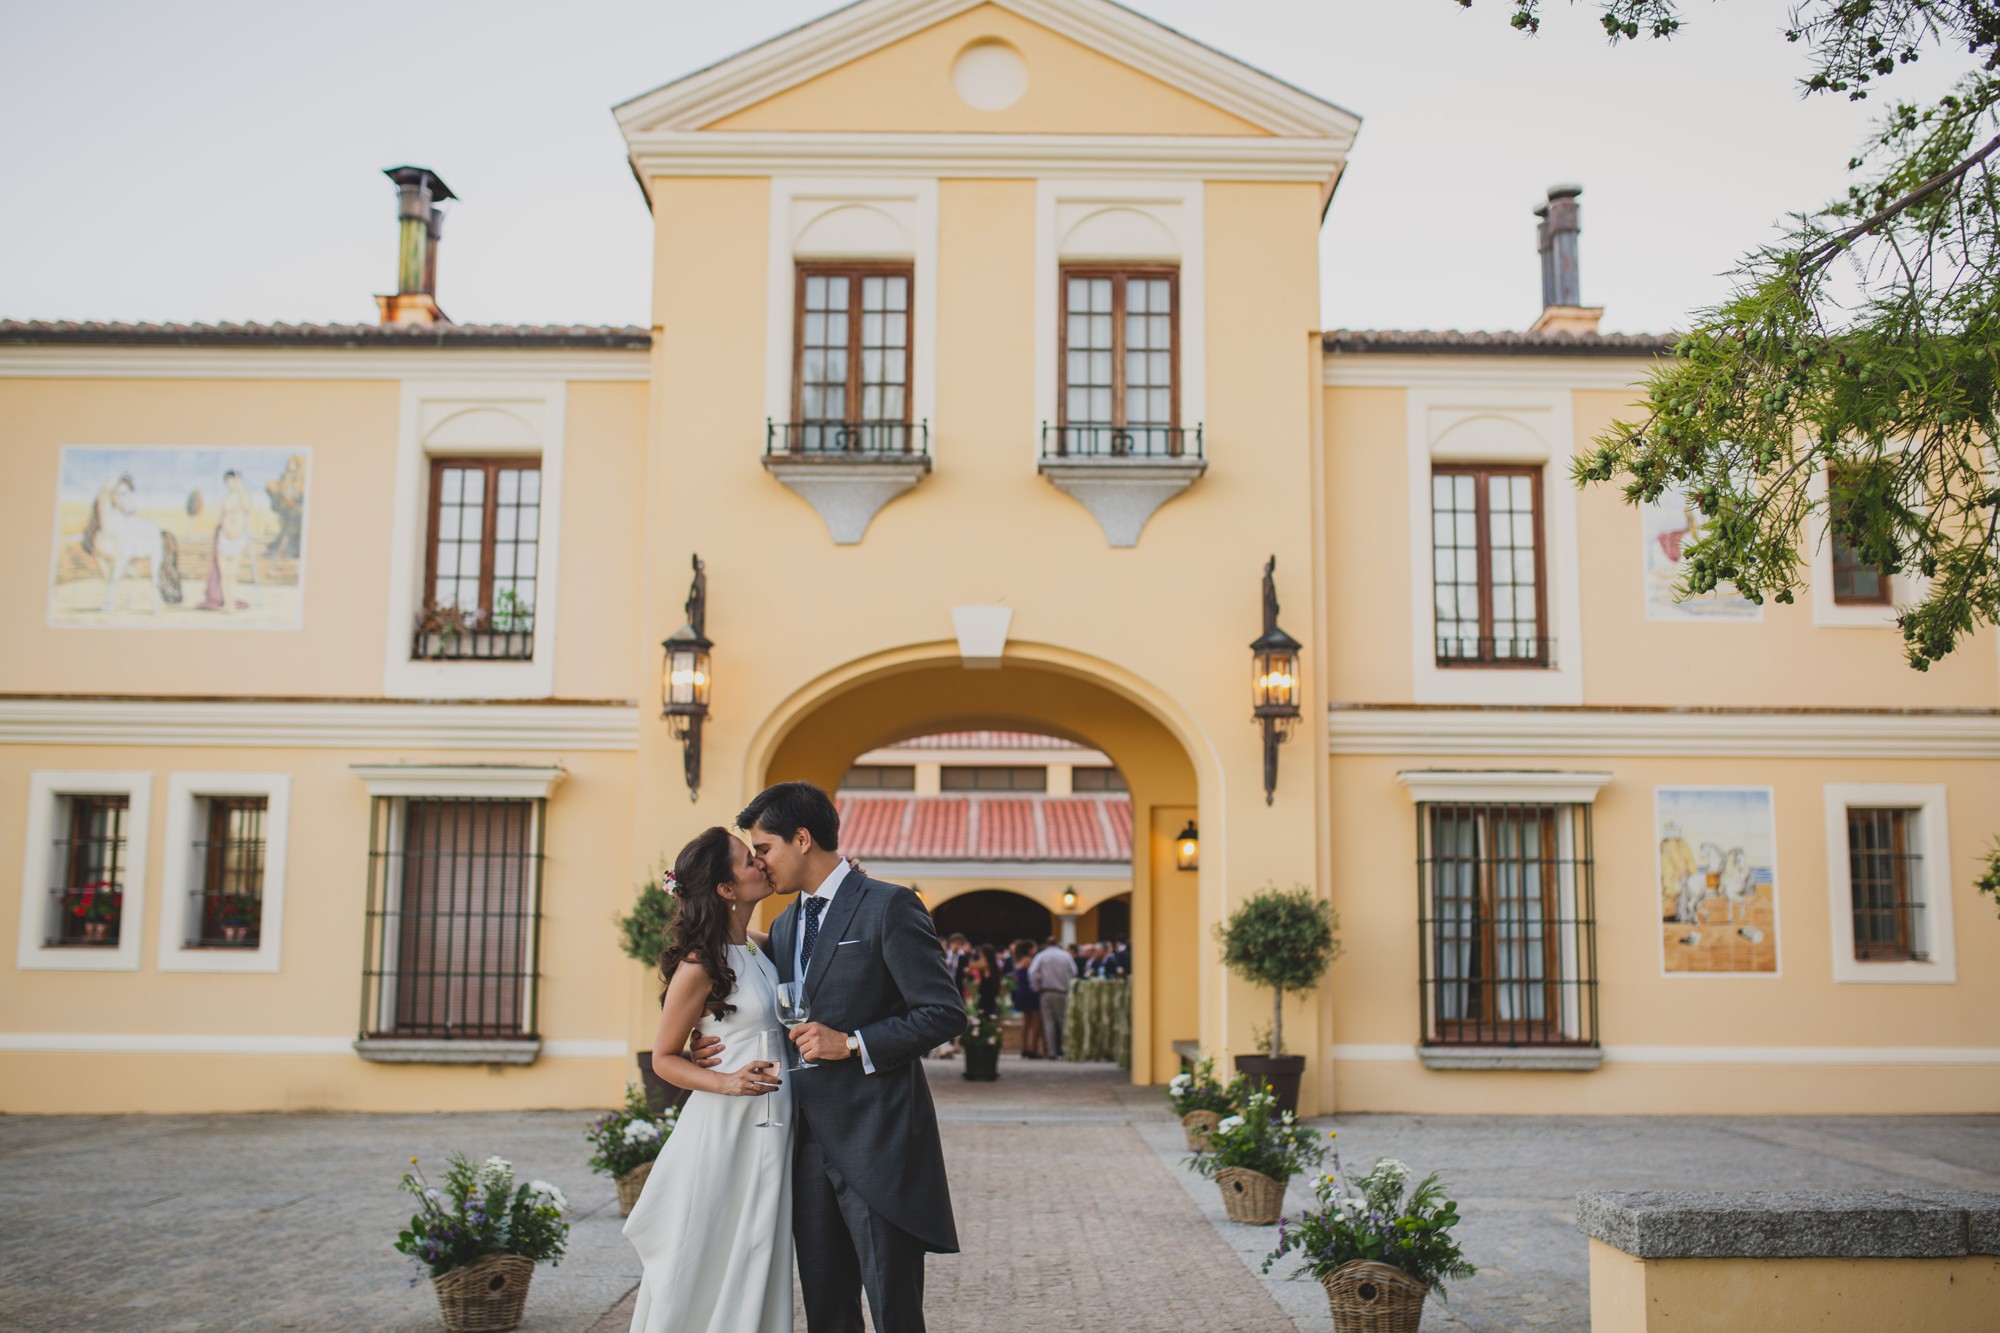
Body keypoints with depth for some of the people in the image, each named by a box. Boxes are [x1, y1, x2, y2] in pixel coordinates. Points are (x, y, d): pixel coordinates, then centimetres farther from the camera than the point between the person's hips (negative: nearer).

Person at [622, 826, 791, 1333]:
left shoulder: (760, 947, 7)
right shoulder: (700, 965, -12)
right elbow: (663, 1058, -4)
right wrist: (727, 1083, -20)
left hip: (769, 1129, 7)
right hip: (723, 1126, -7)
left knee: (755, 1267, 11)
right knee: (699, 1268, 3)